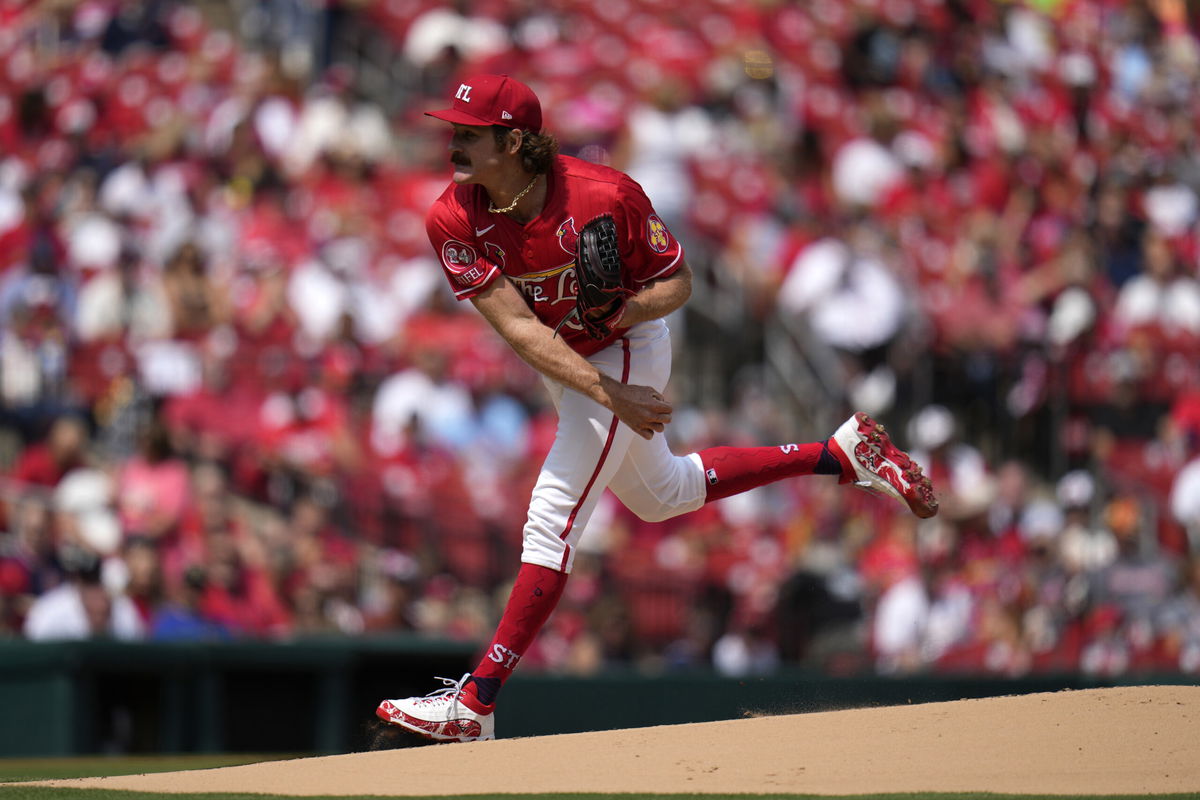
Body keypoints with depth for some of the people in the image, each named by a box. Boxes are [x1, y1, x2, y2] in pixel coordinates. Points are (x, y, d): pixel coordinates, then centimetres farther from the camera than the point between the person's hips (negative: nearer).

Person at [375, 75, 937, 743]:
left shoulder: (604, 195, -30)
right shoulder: (454, 222, -21)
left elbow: (678, 282, -15)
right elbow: (518, 327, -25)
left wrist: (631, 308, -38)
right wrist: (608, 393, -34)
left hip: (626, 354, -6)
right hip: (564, 367, 6)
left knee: (551, 522, -14)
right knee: (664, 494, 25)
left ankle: (474, 706, -12)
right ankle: (844, 454, 36)